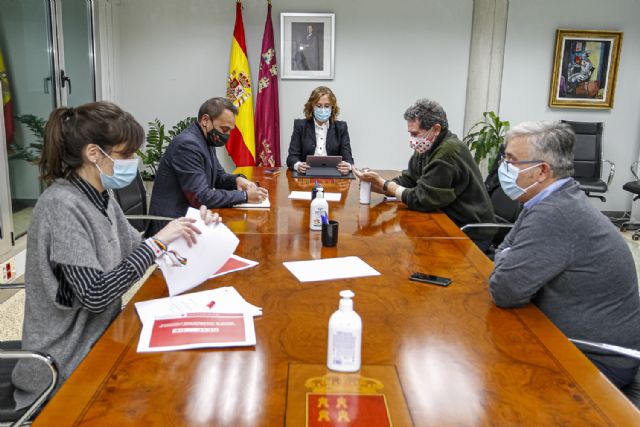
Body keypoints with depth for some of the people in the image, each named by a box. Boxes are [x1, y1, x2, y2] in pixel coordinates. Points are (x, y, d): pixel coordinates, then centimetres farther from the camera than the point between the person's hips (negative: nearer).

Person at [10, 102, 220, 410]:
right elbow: (94, 296, -27)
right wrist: (158, 242, -25)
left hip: (99, 340, 7)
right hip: (68, 367, -7)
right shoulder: (62, 205, -23)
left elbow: (136, 249, 10)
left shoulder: (101, 195, 3)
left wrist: (187, 230, -5)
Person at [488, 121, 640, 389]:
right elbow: (505, 249, 9)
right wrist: (510, 262, -12)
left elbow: (504, 290, -27)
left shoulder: (553, 215, -28)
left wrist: (506, 261, -7)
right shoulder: (557, 199, 2)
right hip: (578, 340, 8)